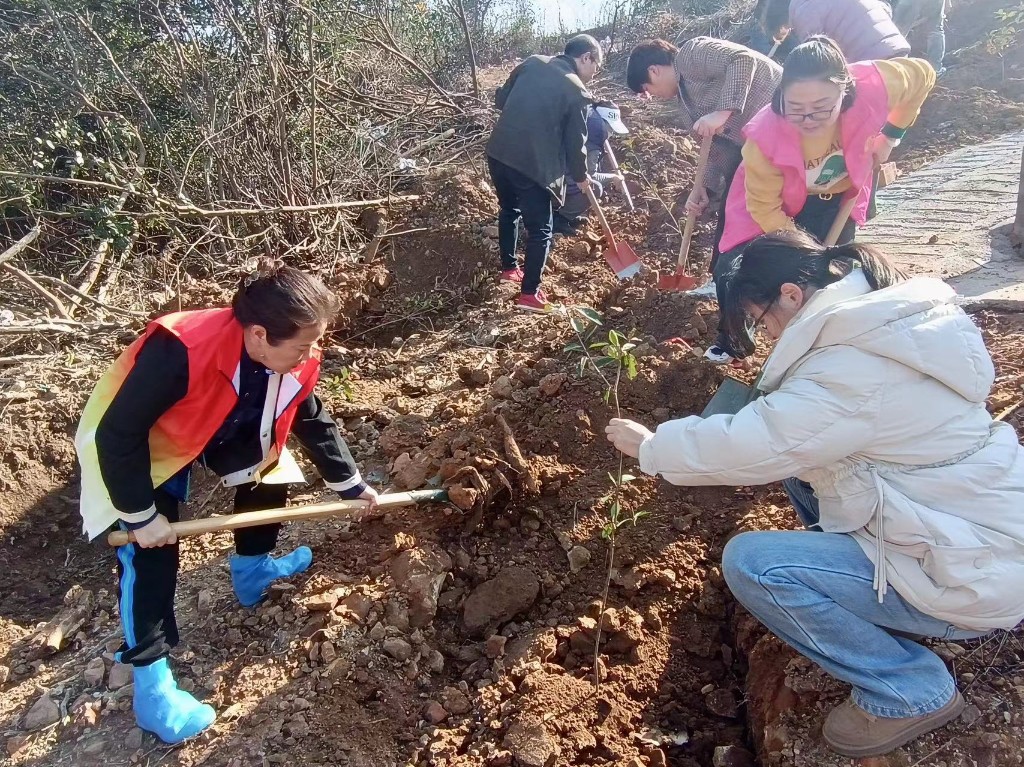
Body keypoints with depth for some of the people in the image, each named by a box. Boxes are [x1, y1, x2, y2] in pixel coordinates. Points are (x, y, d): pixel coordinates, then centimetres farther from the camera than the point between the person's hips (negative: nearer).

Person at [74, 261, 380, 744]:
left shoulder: (293, 361, -22)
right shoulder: (178, 353, -43)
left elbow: (313, 423, -3)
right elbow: (117, 436, -33)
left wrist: (349, 483, 2)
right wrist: (142, 515, -27)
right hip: (137, 443, -6)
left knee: (270, 471, 5)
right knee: (150, 555, -12)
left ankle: (250, 571, 31)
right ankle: (152, 686, 0)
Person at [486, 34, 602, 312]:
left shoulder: (532, 63, 9)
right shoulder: (576, 92, -5)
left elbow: (500, 99, 16)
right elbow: (575, 143, 0)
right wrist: (580, 177, 16)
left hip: (498, 153, 6)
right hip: (532, 165, -6)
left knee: (509, 210, 28)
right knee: (540, 230, 7)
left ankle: (509, 268, 41)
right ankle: (529, 294, 7)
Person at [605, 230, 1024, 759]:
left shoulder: (852, 371, -26)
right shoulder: (886, 322, 4)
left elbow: (745, 444, -26)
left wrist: (648, 446, -10)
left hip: (975, 576, -9)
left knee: (751, 562, -19)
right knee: (796, 455, 10)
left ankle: (911, 690, -2)